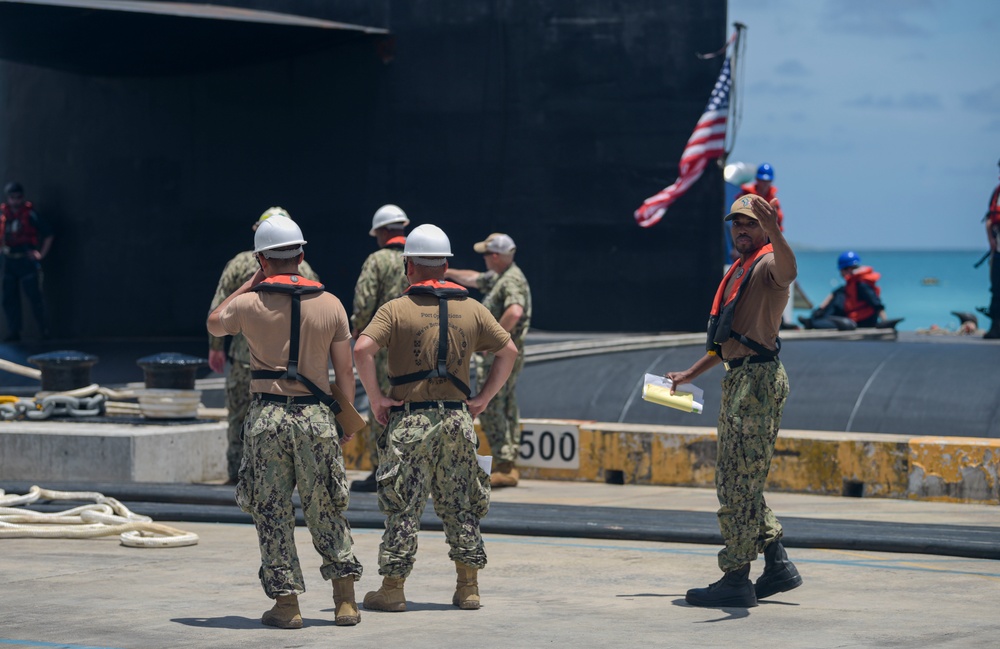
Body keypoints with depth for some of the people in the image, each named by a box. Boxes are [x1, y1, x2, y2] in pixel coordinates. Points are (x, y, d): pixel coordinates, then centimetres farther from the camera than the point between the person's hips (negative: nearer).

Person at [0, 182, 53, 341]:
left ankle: (43, 330, 3)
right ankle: (13, 331, 10)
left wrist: (41, 254, -5)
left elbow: (48, 234, -2)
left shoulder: (29, 213, -6)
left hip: (27, 261, -5)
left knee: (34, 297, -5)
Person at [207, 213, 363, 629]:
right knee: (326, 510, 11)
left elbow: (214, 325, 20)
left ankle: (286, 604, 4)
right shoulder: (330, 305, 1)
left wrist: (251, 282, 19)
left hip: (268, 415, -2)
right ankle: (345, 601, 9)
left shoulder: (249, 304, -3)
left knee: (272, 513, 6)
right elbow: (345, 372, 3)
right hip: (316, 416, 2)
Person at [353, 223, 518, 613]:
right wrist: (483, 398, 12)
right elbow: (508, 351, 12)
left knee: (403, 507, 1)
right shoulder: (472, 310, 7)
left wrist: (375, 398, -8)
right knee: (460, 506, 12)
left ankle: (392, 589, 3)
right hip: (458, 418, 3)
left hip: (409, 420, -3)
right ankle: (468, 588, 14)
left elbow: (362, 349, -17)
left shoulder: (396, 310, -4)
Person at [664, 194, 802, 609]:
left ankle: (736, 581, -6)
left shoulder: (767, 264, -8)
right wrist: (691, 374, 35)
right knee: (737, 481, 14)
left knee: (739, 483, -9)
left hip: (759, 381, -10)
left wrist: (774, 231, -54)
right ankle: (778, 566, 18)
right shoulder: (739, 271, 22)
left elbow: (787, 270, -36)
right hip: (737, 380, 10)